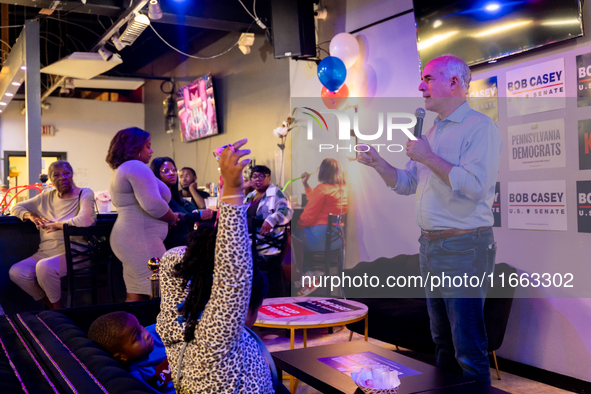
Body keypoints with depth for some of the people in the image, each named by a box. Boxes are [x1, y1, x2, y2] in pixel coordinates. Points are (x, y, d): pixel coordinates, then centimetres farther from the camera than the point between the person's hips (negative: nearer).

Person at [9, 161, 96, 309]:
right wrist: (31, 215, 2)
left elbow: (85, 220, -21)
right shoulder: (46, 197, 16)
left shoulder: (85, 194, -2)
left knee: (44, 267, -34)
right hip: (45, 253, 6)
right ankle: (50, 305, 4)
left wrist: (56, 225, -10)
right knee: (16, 272, -18)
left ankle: (58, 307, -8)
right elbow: (16, 208, 25)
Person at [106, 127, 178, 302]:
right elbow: (153, 205, -23)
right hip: (141, 240, -11)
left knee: (135, 297, 11)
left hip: (127, 238, 11)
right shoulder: (137, 167, -12)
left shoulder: (119, 171, 22)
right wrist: (173, 218, -4)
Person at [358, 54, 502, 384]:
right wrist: (378, 163, 2)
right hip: (431, 246, 9)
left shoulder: (480, 127, -11)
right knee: (443, 341, 19)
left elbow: (474, 184, -24)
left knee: (469, 350, -3)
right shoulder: (433, 132, 17)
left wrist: (428, 157, -17)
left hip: (464, 248, -9)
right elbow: (406, 183, 18)